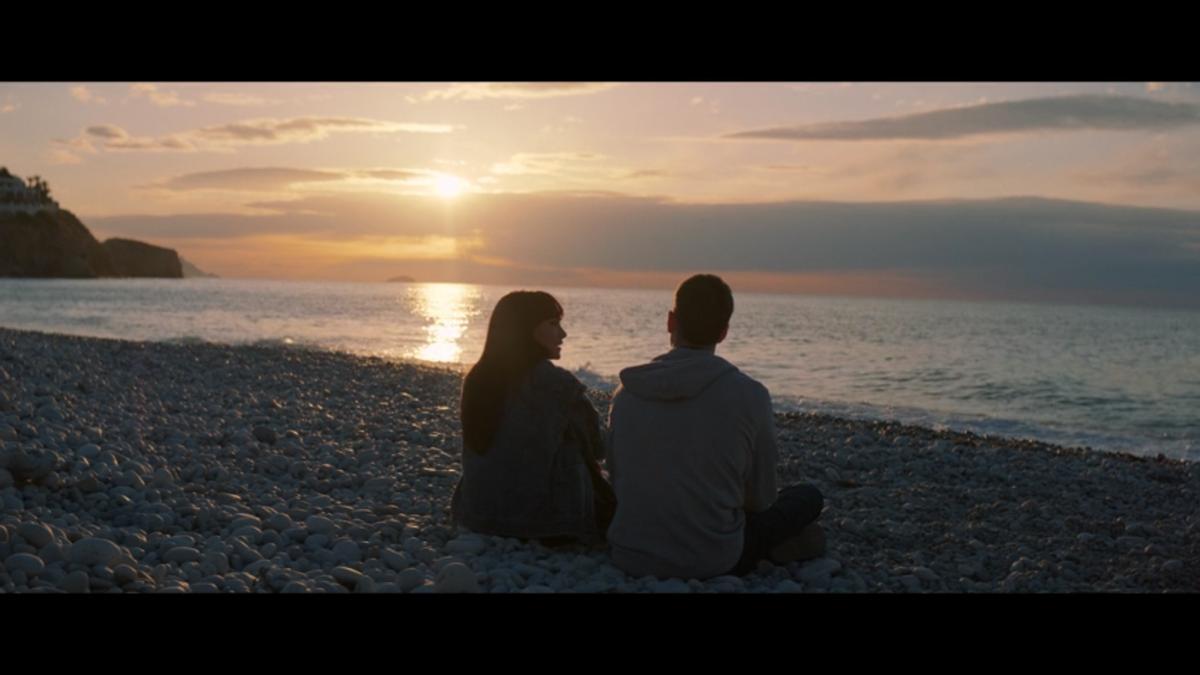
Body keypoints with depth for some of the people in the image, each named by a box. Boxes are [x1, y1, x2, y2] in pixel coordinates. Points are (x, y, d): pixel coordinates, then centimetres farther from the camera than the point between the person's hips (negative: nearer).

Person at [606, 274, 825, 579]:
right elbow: (759, 498, -2)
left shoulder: (627, 391, -3)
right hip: (711, 561, -4)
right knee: (807, 497, 19)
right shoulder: (750, 395, -13)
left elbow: (617, 480, 8)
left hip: (630, 557, 4)